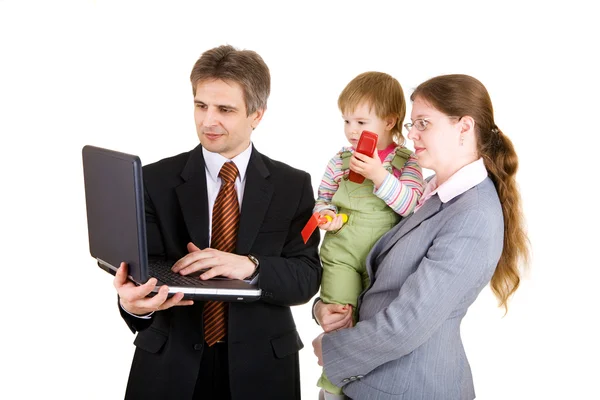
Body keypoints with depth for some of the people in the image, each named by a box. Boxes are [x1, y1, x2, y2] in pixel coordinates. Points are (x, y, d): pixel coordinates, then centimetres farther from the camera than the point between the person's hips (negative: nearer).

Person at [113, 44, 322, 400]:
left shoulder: (294, 185, 0)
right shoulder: (156, 180, -2)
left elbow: (307, 276, -6)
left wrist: (250, 265, -25)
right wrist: (134, 301, -33)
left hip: (261, 366, 1)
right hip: (170, 364, 0)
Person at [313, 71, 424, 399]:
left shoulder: (405, 162, -4)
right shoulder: (341, 159, 1)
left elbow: (413, 207, -16)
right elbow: (323, 197, 13)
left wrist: (379, 176, -27)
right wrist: (325, 214, -10)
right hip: (340, 254, 1)